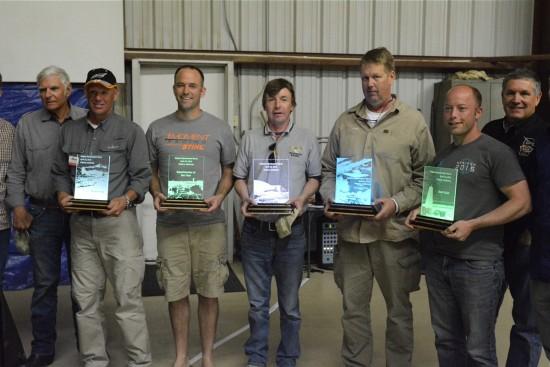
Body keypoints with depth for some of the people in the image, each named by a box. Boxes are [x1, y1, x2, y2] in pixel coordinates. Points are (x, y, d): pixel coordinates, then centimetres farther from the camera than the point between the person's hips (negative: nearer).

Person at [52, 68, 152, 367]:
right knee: (86, 300, 8)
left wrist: (126, 199, -17)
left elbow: (142, 176, 0)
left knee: (128, 299, -4)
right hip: (81, 224, 4)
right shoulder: (69, 131, 14)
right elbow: (60, 172, 16)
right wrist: (62, 195, -4)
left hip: (118, 222, -4)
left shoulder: (130, 131, 4)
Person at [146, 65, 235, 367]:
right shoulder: (157, 129, 8)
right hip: (170, 224, 1)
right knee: (176, 293, 7)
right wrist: (156, 194, -6)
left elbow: (228, 171, 9)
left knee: (209, 293, 5)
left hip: (209, 223, -1)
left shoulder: (219, 128, 5)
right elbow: (150, 171, 14)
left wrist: (219, 197, -9)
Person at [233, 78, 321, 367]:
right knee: (257, 301, 12)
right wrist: (245, 199, -10)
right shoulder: (250, 139, 7)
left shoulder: (306, 139, 3)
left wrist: (301, 199, -12)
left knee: (289, 303, 10)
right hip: (255, 229, 1)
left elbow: (315, 177, 6)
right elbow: (239, 177, 9)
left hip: (290, 228, -1)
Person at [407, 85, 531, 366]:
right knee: (446, 341, 14)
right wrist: (420, 211, 1)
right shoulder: (442, 156, 14)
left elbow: (522, 203, -11)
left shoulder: (496, 152, -7)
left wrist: (472, 225, -20)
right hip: (437, 258, 6)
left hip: (477, 262, -6)